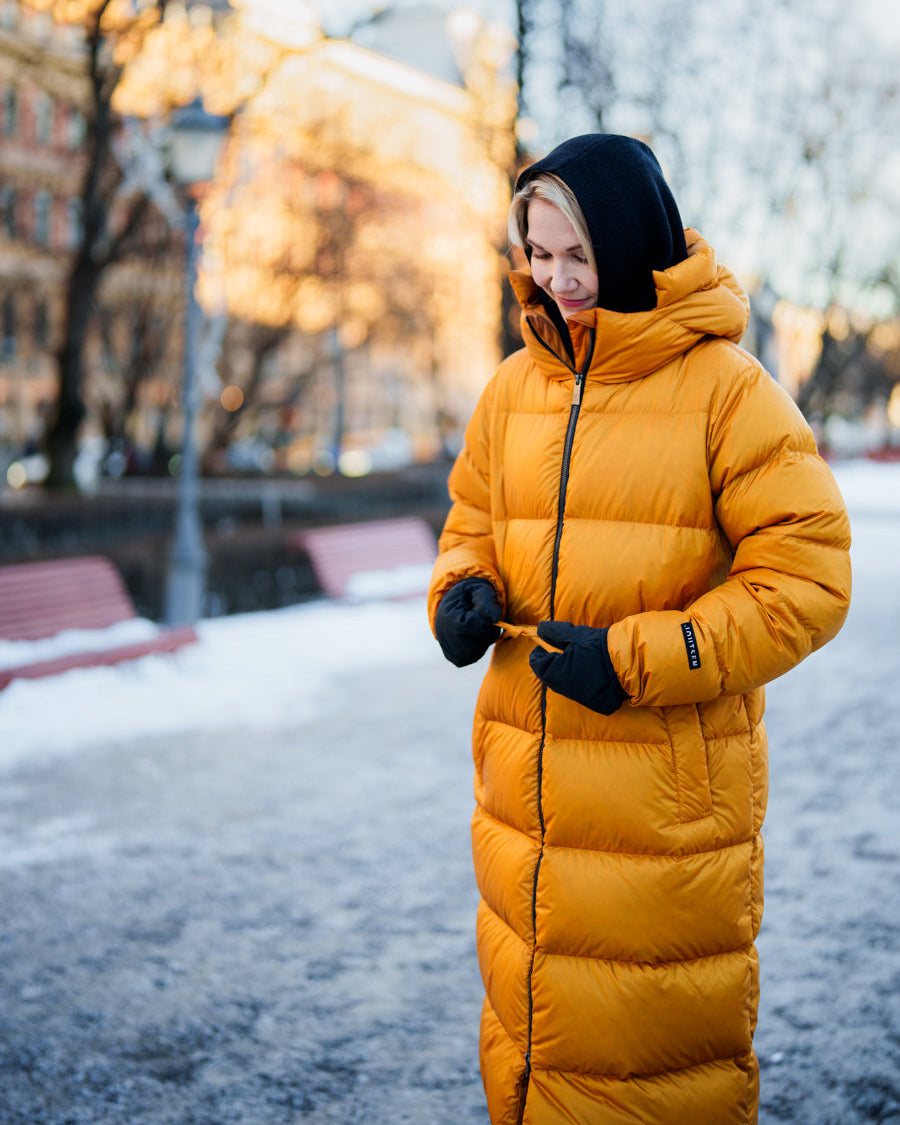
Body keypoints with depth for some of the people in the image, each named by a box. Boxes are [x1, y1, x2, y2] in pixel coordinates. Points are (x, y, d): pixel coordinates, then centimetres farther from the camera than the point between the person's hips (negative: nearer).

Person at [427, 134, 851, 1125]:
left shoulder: (726, 386, -8)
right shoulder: (516, 385, 7)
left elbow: (805, 575, -11)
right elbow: (475, 522, 21)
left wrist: (638, 657, -18)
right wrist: (464, 591, -3)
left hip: (668, 791, -5)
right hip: (524, 782, 5)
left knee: (659, 1042, 4)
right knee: (526, 1014, 16)